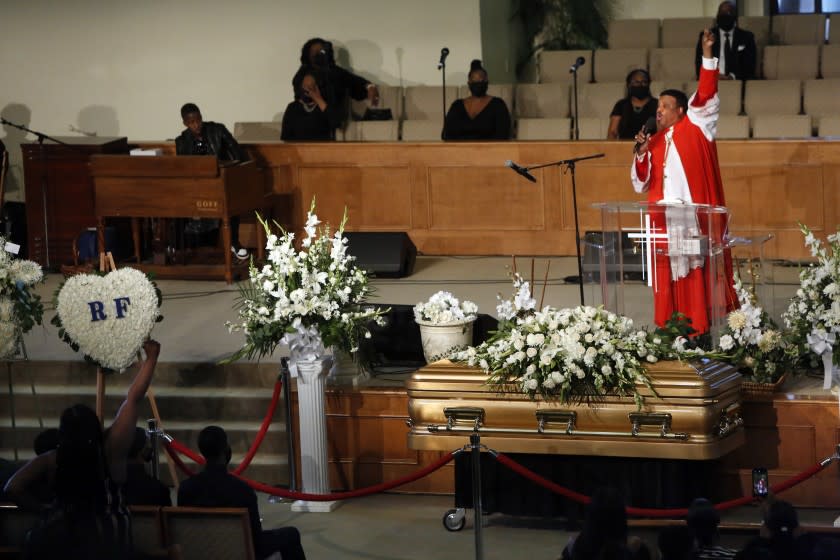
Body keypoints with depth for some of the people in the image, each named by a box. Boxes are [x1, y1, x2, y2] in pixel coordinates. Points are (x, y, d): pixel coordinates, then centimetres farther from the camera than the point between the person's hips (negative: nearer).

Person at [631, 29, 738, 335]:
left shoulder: (694, 129, 6)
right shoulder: (654, 142, 17)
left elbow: (705, 96, -7)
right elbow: (641, 184, 15)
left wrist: (707, 55, -16)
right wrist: (641, 154, -2)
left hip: (694, 215, -4)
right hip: (664, 218, 4)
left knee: (696, 271, -7)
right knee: (668, 273, 3)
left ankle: (698, 327, -8)